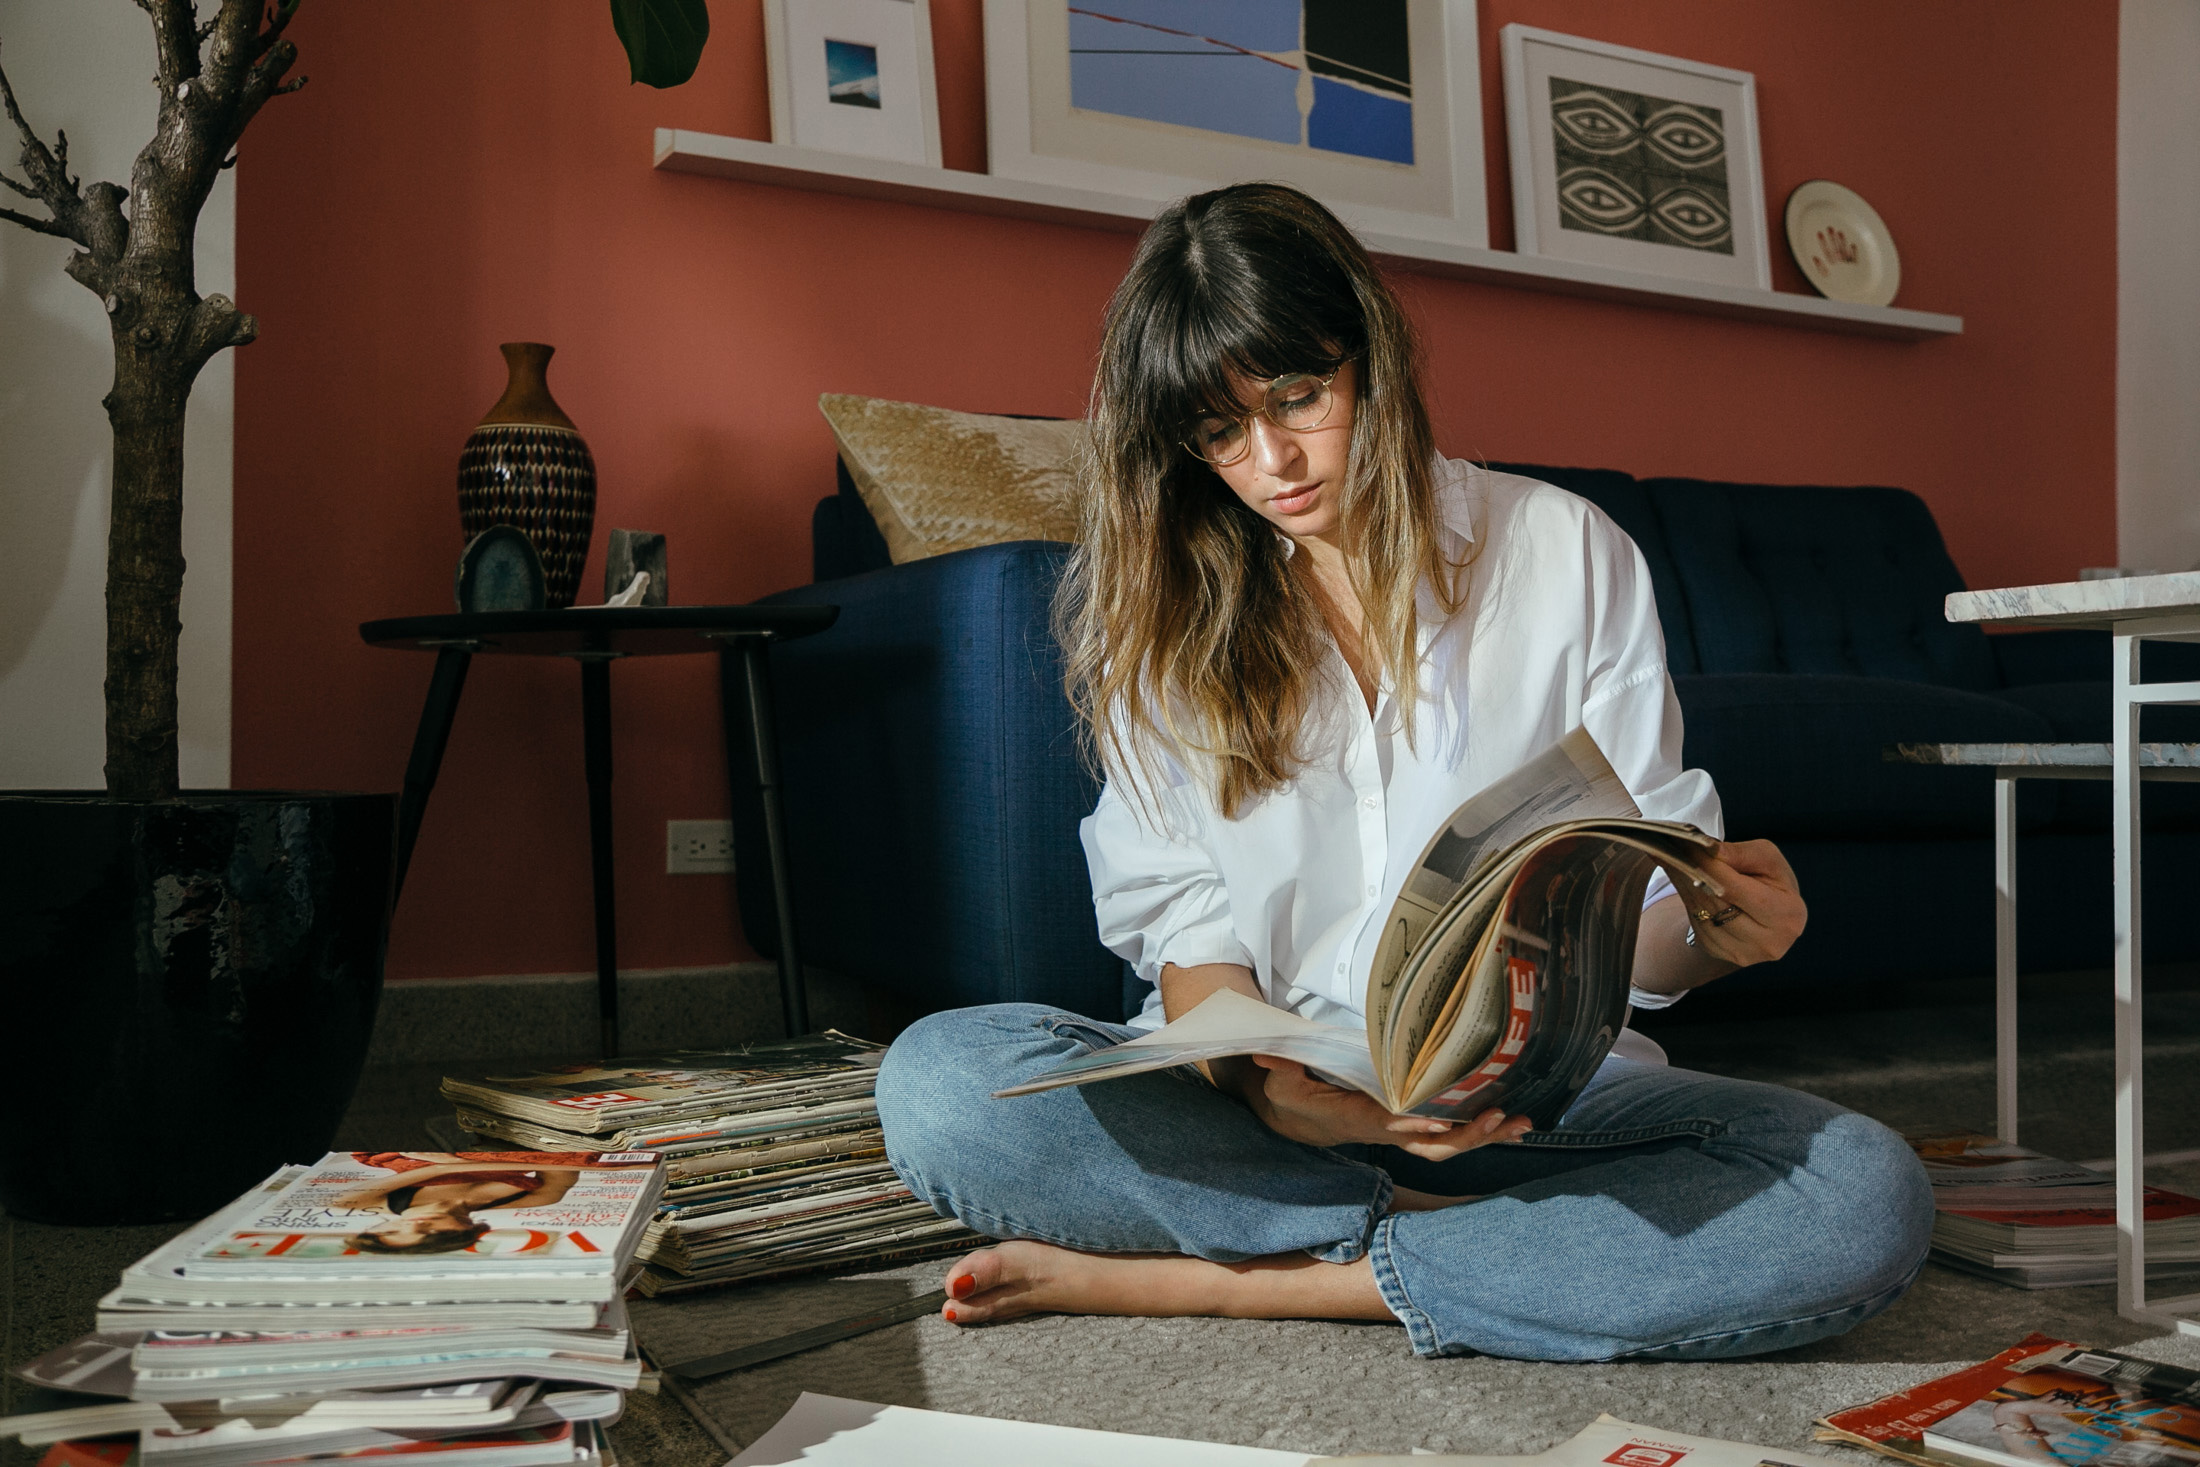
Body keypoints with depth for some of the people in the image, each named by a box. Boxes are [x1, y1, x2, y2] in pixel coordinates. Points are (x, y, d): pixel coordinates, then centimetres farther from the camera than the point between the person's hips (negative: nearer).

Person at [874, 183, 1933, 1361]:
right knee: (937, 1080, -26)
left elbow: (1643, 916, 3)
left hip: (1534, 1089, 1)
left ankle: (1192, 1281, -22)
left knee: (1867, 1197, -29)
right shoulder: (1159, 606, 5)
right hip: (1265, 1094, 0)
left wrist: (1716, 925, -22)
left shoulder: (1566, 552, 4)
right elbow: (1181, 922, -1)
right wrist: (1268, 1087, -24)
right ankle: (1435, 1232, -15)